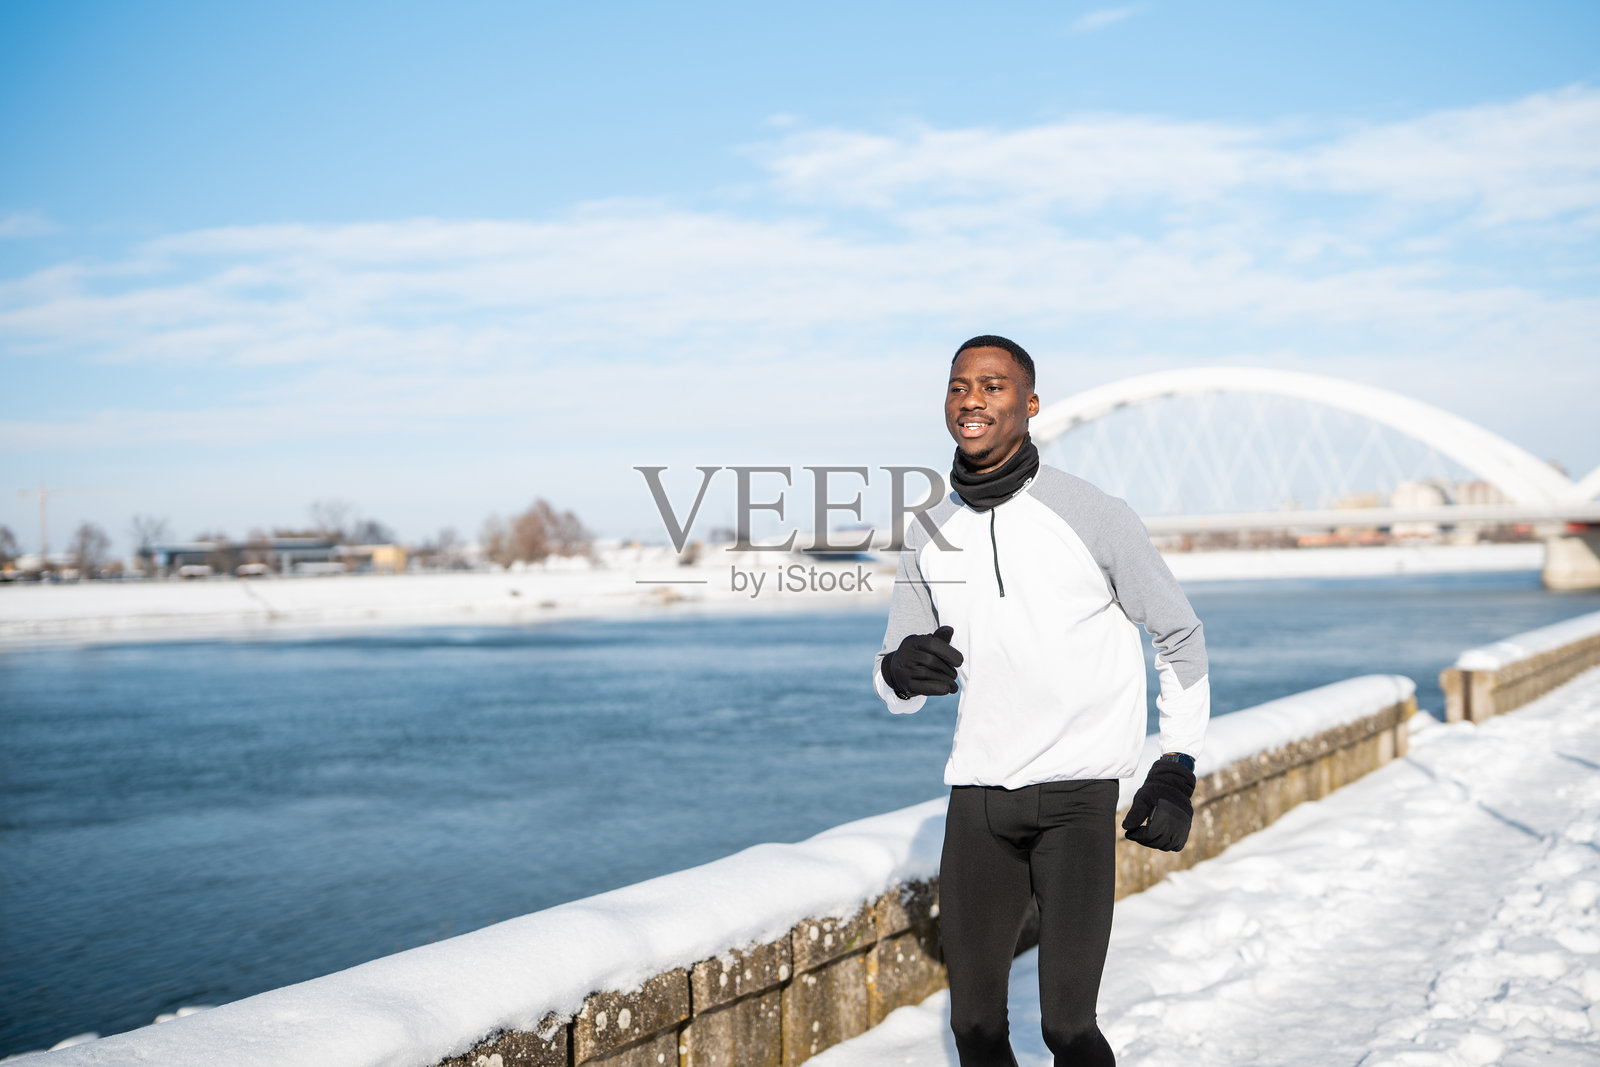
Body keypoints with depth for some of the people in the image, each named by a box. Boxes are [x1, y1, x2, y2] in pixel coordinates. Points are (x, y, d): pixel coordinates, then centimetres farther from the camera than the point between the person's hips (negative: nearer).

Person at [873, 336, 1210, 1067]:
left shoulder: (1091, 516, -7)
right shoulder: (930, 537, 6)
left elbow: (1179, 635, 5)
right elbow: (896, 692, 12)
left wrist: (1177, 771, -1)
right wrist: (902, 670, -14)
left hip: (1078, 793, -4)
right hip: (978, 794, 4)